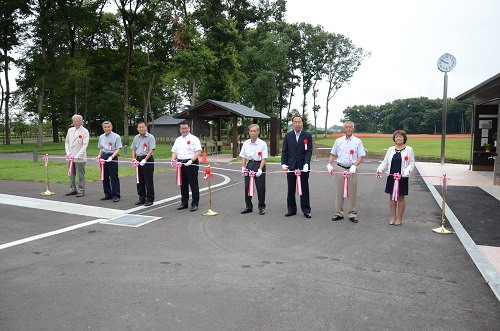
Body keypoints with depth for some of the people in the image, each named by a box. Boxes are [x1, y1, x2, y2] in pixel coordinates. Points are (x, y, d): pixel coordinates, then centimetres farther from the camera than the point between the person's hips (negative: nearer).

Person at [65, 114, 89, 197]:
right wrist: (68, 152, -3)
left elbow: (85, 145, -12)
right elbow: (67, 142, 14)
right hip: (71, 157, 6)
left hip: (80, 158, -6)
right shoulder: (70, 130, 11)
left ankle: (81, 191, 9)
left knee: (81, 175, 0)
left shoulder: (85, 131, -6)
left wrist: (77, 156, -19)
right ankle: (73, 189, 21)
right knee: (71, 174, 11)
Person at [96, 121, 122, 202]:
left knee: (114, 177, -4)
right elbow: (101, 148, 19)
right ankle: (108, 194, 19)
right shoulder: (101, 137, 10)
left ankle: (116, 195, 2)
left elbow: (118, 149, -10)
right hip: (104, 157, 6)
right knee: (105, 177, 9)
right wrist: (99, 155, 1)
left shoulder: (116, 137, -7)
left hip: (112, 158, -6)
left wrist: (111, 157, -22)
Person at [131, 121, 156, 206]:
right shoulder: (136, 138, 11)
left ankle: (150, 199, 4)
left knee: (148, 181, -3)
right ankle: (142, 198, 21)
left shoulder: (150, 137, -8)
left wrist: (145, 159, -22)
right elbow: (133, 149, 17)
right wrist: (134, 159, 2)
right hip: (138, 160, 6)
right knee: (140, 180, 11)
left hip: (147, 160, -6)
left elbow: (151, 150, -14)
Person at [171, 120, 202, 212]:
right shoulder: (178, 140, 16)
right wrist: (173, 160, -2)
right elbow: (174, 151, 18)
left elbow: (198, 151, -12)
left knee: (193, 185, -1)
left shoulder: (194, 139, -4)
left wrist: (191, 160, -24)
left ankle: (195, 204, 5)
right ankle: (184, 203, 24)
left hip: (191, 164, -6)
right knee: (183, 184, 13)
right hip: (181, 163, 6)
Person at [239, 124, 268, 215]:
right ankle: (248, 206, 20)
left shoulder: (262, 143, -7)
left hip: (259, 165, -4)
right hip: (249, 165, 4)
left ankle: (262, 207, 16)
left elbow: (264, 158, -9)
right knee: (247, 186, 7)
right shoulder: (246, 143, 5)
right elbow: (243, 157, 10)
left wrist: (260, 169, -19)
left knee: (260, 187, 2)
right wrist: (243, 167, -2)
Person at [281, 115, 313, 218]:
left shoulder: (308, 136, 0)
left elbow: (309, 151, -6)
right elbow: (284, 151, 6)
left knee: (304, 189, 6)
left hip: (303, 167, -2)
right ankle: (291, 209, 19)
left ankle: (306, 210, 14)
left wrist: (306, 164, -19)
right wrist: (284, 164, -5)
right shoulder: (288, 136, 7)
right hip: (291, 167, 2)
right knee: (291, 189, 8)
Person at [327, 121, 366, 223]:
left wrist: (354, 166, -16)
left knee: (352, 193, 3)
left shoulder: (357, 141, 2)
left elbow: (361, 156, -1)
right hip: (340, 168, 2)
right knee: (339, 192, 6)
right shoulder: (338, 141, 8)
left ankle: (352, 214, 12)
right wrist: (329, 164, -3)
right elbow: (333, 154, 13)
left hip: (351, 169, -2)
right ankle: (339, 213, 15)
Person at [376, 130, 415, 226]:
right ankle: (393, 217, 19)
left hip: (402, 177, -3)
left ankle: (399, 218, 15)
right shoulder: (391, 149, 9)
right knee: (392, 197, 8)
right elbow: (385, 162, 7)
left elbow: (412, 163, -1)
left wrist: (407, 171, -19)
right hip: (391, 176, 3)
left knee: (400, 197, 4)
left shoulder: (409, 149, 1)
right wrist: (379, 170, -9)